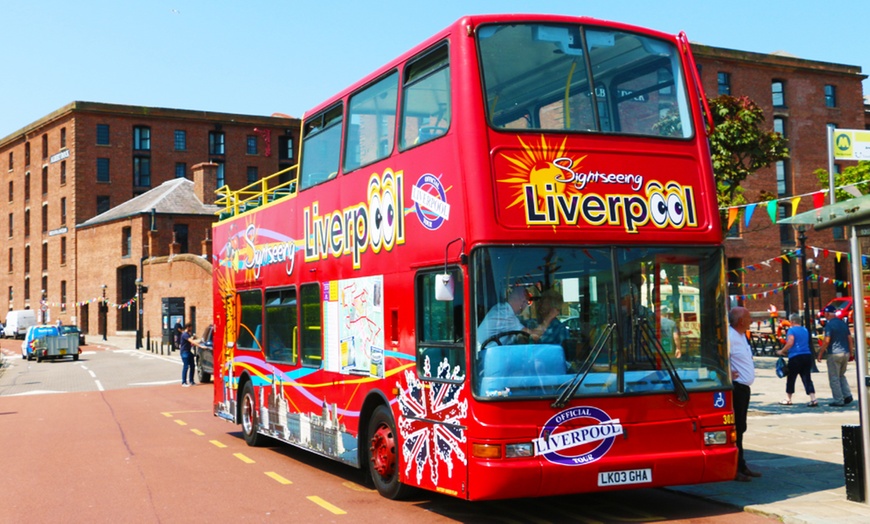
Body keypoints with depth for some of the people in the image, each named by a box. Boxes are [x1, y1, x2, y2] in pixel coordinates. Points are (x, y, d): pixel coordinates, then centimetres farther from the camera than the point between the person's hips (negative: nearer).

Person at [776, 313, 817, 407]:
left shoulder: (791, 330, -7)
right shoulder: (805, 330, 16)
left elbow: (790, 343, -18)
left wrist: (782, 351, -4)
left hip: (795, 357, -6)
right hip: (807, 356, 6)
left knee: (791, 379, 7)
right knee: (807, 379, 5)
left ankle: (788, 399, 17)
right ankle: (813, 399, -6)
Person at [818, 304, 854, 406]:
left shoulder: (829, 324, -11)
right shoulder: (843, 323, 10)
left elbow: (826, 341, -16)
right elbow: (850, 339, 10)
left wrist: (820, 353, -8)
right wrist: (851, 352, 17)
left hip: (834, 354, -7)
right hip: (845, 353, 7)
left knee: (834, 378, 1)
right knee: (841, 376, 21)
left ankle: (838, 401, 0)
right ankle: (847, 395, 8)